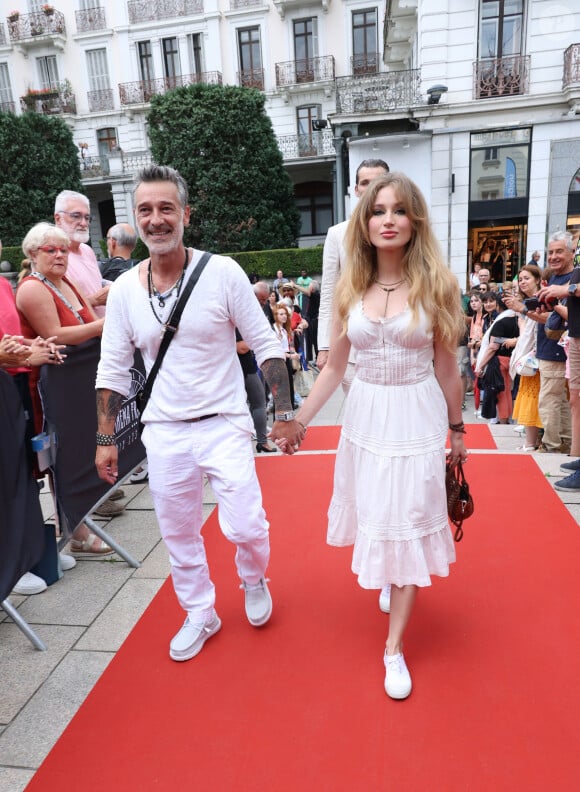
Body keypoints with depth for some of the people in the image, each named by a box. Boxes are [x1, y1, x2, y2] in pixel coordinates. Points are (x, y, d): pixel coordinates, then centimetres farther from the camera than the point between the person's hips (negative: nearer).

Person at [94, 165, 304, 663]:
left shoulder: (222, 272, -10)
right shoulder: (123, 289, -1)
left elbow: (266, 345, -6)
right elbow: (113, 370, 5)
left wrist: (285, 413, -9)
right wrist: (106, 440, 5)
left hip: (225, 424, -3)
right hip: (164, 433, 3)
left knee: (245, 527, -4)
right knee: (178, 532, 13)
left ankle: (254, 581, 33)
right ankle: (200, 614, 38)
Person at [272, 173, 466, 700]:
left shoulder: (436, 284, -8)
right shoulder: (350, 288, -1)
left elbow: (446, 367, -1)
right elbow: (333, 367, 3)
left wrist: (457, 429, 6)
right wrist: (299, 422, 2)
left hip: (417, 415, -2)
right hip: (366, 414, 3)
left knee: (407, 525, 3)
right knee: (374, 515, 15)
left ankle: (395, 646, 18)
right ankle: (389, 580, 49)